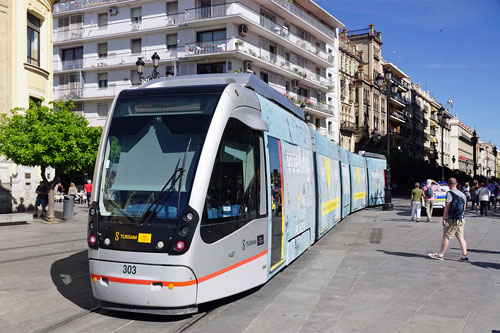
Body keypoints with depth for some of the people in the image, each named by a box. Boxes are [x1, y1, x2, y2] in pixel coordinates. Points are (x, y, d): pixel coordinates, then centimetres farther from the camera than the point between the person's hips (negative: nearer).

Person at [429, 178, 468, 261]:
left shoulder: (450, 193, -12)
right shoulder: (462, 194, 10)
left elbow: (447, 207, -16)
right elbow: (464, 208, 16)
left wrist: (443, 218, -13)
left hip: (452, 220, -7)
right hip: (461, 220, 7)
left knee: (446, 237, 1)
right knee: (460, 237, 8)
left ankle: (440, 254, 8)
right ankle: (464, 255, 4)